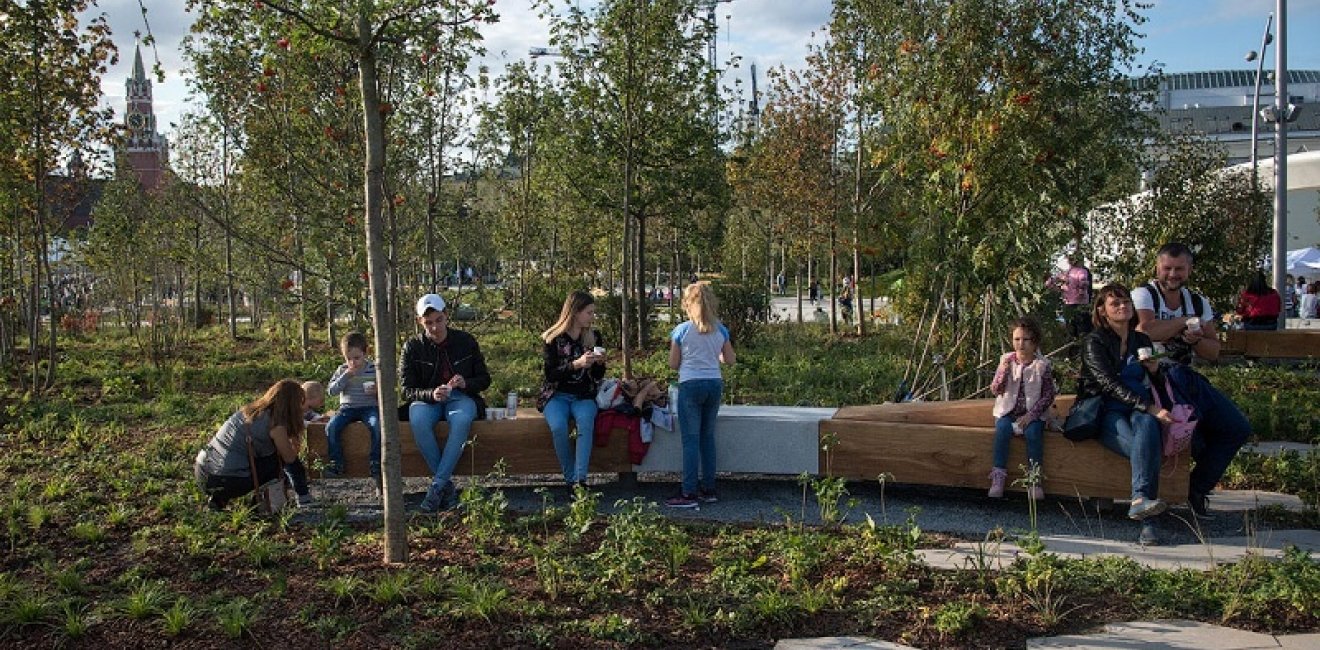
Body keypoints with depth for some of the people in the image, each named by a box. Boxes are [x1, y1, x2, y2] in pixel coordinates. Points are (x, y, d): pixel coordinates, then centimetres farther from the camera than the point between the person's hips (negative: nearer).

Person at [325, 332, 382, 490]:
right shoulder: (342, 370, 8)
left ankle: (375, 465, -26)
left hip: (369, 407, -2)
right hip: (347, 408, 3)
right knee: (331, 427, -25)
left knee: (376, 426, -34)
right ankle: (336, 464, -14)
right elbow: (332, 390, -1)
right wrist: (346, 376, -12)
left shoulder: (375, 368, 3)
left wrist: (378, 390, -16)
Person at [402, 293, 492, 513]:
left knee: (461, 419, -37)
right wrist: (431, 394, -23)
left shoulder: (465, 341, 3)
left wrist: (466, 383, -15)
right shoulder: (412, 347, 0)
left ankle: (437, 486, -33)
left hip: (461, 397, 0)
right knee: (417, 420, -36)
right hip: (426, 399, 0)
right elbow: (407, 390, -2)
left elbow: (485, 379, 8)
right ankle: (447, 484, -26)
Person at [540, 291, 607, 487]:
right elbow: (550, 376, -9)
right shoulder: (553, 338, -2)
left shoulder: (594, 337, 8)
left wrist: (600, 363, -8)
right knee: (558, 426, -32)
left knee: (585, 422, -32)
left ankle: (581, 479, -35)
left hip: (584, 397, 2)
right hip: (558, 396, -2)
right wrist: (576, 364, -22)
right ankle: (571, 480, -19)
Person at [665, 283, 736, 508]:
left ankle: (689, 493, -6)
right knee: (708, 437, 13)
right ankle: (708, 489, 16)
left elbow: (673, 364, -2)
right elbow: (730, 360, 10)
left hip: (690, 385, -4)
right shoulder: (720, 330, 4)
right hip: (714, 384, 4)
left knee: (691, 439, -4)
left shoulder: (682, 330, -7)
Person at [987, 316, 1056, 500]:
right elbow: (995, 390, -2)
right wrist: (1003, 372, -21)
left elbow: (1048, 395, -4)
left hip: (1032, 413, -1)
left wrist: (1031, 415, -16)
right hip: (1008, 411, 1)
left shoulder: (1042, 365, -3)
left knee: (1033, 431, -31)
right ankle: (998, 476, -23)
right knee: (1002, 428, -29)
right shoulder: (1006, 361, 2)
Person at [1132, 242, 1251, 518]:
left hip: (1188, 378, 8)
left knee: (1239, 428, 2)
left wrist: (1196, 339, -14)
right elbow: (1146, 329, -27)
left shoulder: (1199, 303, 12)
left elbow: (1213, 352, 9)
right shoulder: (1144, 295, -6)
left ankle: (1198, 488, 13)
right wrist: (1187, 321, -13)